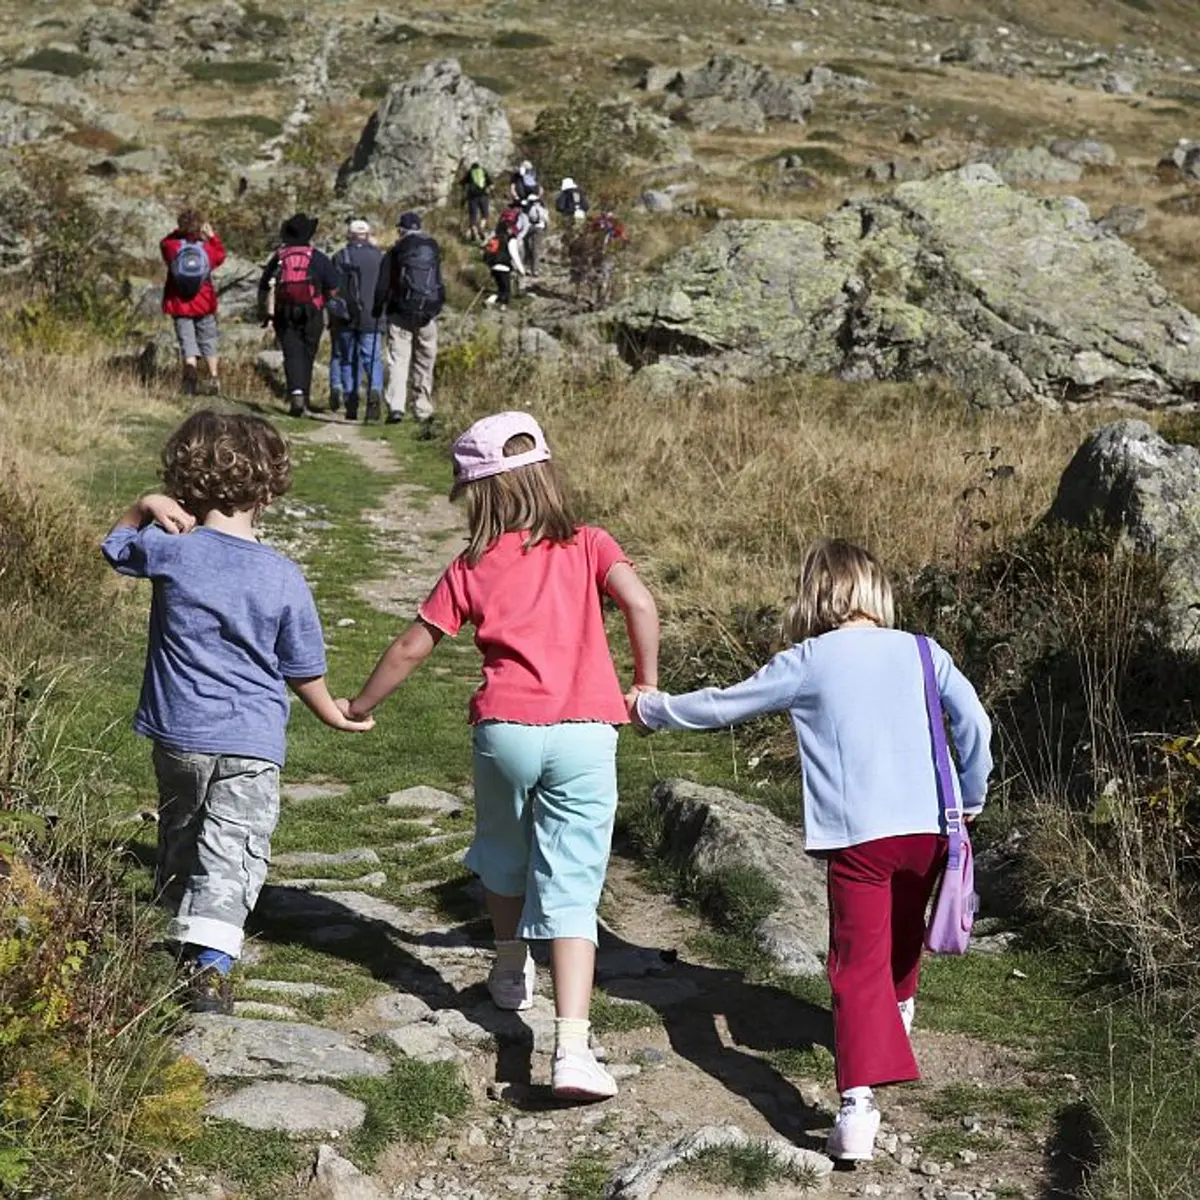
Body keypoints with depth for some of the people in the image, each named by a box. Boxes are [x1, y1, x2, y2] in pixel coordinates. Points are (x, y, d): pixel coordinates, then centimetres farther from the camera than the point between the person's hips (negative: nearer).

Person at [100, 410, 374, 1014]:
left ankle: (189, 935, 40)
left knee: (181, 836, 23)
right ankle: (210, 961, -19)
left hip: (179, 733, 3)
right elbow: (302, 670, 1)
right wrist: (332, 713, 17)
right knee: (232, 851, -3)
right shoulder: (283, 577, -9)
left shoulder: (171, 550, -9)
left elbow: (115, 545, 15)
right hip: (253, 740, -2)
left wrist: (144, 507, 6)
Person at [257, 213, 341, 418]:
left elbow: (263, 288, 8)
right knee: (307, 355, 11)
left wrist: (263, 313, 21)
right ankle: (303, 399, 17)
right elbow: (333, 290, -3)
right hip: (311, 314, -1)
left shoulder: (278, 257, 5)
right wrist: (322, 301, 17)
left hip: (285, 314, 1)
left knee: (292, 354, -3)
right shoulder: (318, 258, 0)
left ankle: (296, 392, -25)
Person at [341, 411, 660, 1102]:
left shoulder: (472, 568, 9)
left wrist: (361, 705, 28)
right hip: (585, 733, -1)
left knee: (504, 855, 29)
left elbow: (413, 647, 13)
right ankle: (573, 1048, -15)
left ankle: (513, 970, 49)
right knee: (572, 888, -3)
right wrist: (646, 683, 5)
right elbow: (639, 603, -8)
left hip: (505, 728, 1)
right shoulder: (587, 545, 8)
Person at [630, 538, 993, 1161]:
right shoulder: (922, 652, 8)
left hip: (857, 836, -4)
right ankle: (900, 1009, 55)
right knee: (904, 931, 30)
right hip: (927, 827, 4)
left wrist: (650, 708, 23)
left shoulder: (807, 662, 1)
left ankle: (859, 1102, -24)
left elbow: (722, 704, 8)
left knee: (859, 965, -9)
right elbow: (975, 723, 3)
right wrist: (971, 797, 18)